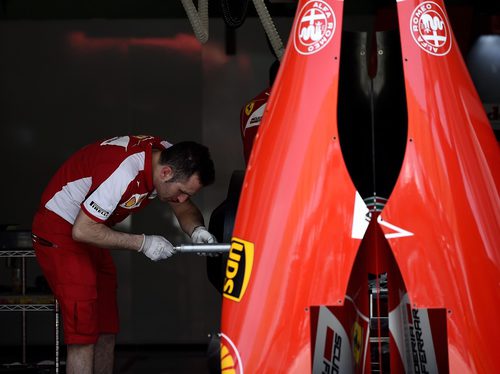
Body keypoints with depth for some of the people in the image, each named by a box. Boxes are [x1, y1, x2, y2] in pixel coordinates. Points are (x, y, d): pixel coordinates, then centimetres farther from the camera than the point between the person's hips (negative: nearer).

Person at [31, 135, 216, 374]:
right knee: (83, 333, -15)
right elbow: (82, 231, -28)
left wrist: (196, 229, -16)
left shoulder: (171, 158, -8)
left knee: (106, 330, 9)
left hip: (91, 234, 9)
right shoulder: (124, 172, -33)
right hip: (59, 230, -9)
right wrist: (142, 243, -25)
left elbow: (185, 209, 6)